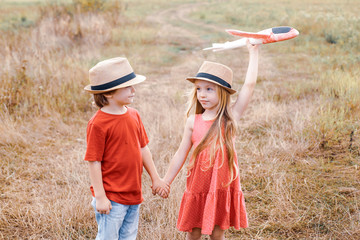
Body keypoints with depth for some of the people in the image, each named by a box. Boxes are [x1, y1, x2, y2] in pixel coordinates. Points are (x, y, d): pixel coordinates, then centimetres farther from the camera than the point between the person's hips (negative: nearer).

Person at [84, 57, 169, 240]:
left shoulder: (134, 115, 5)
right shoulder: (98, 123, -17)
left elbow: (143, 149, 14)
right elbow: (94, 162, -15)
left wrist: (155, 178, 17)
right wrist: (100, 197, -15)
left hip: (134, 194, 7)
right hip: (111, 198, -7)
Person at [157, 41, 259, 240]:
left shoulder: (230, 118, -5)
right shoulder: (193, 122, -1)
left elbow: (249, 85, -9)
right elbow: (181, 154, 7)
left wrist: (253, 52, -4)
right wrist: (165, 182, 10)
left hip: (223, 186, -1)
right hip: (197, 187, 1)